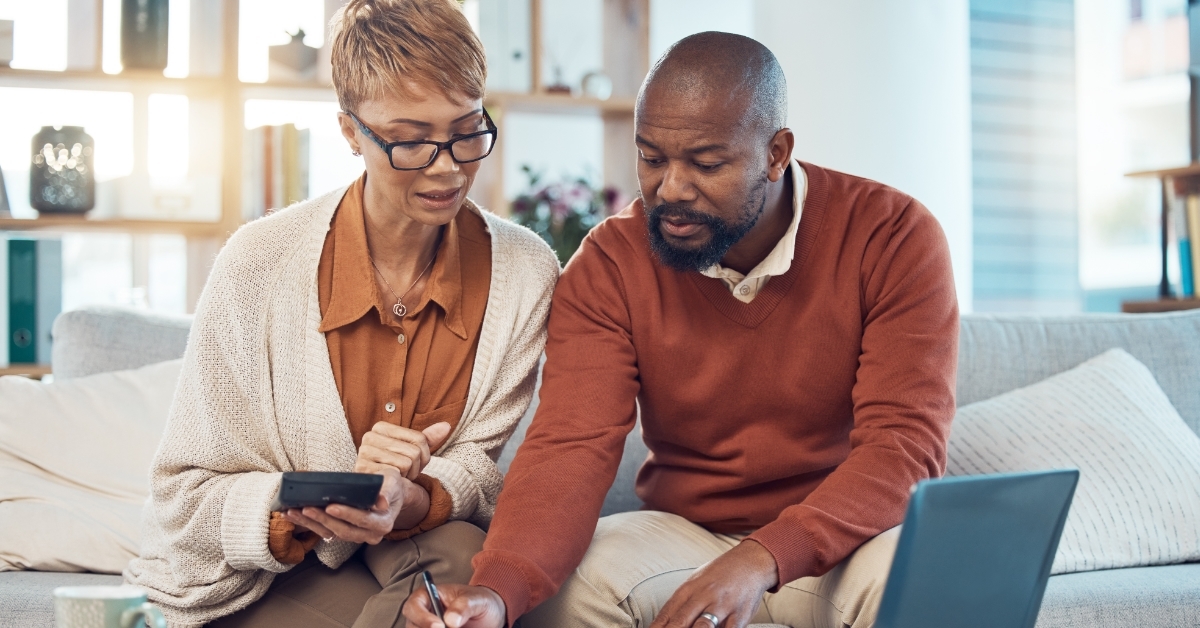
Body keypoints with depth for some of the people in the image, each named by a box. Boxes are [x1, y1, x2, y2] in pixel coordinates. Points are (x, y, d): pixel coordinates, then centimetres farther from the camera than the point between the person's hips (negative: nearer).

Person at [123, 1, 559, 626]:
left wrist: (411, 500, -28)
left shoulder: (525, 271, -8)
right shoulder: (258, 264, -15)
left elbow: (479, 463, -4)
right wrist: (314, 502, -33)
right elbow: (185, 499, -12)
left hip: (419, 546, 3)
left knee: (461, 557, -32)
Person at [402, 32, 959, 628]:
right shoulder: (609, 263, -8)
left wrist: (763, 559, -37)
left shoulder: (894, 238, -14)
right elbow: (571, 446, -19)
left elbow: (907, 442, -21)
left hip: (847, 541, -2)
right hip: (683, 533, 2)